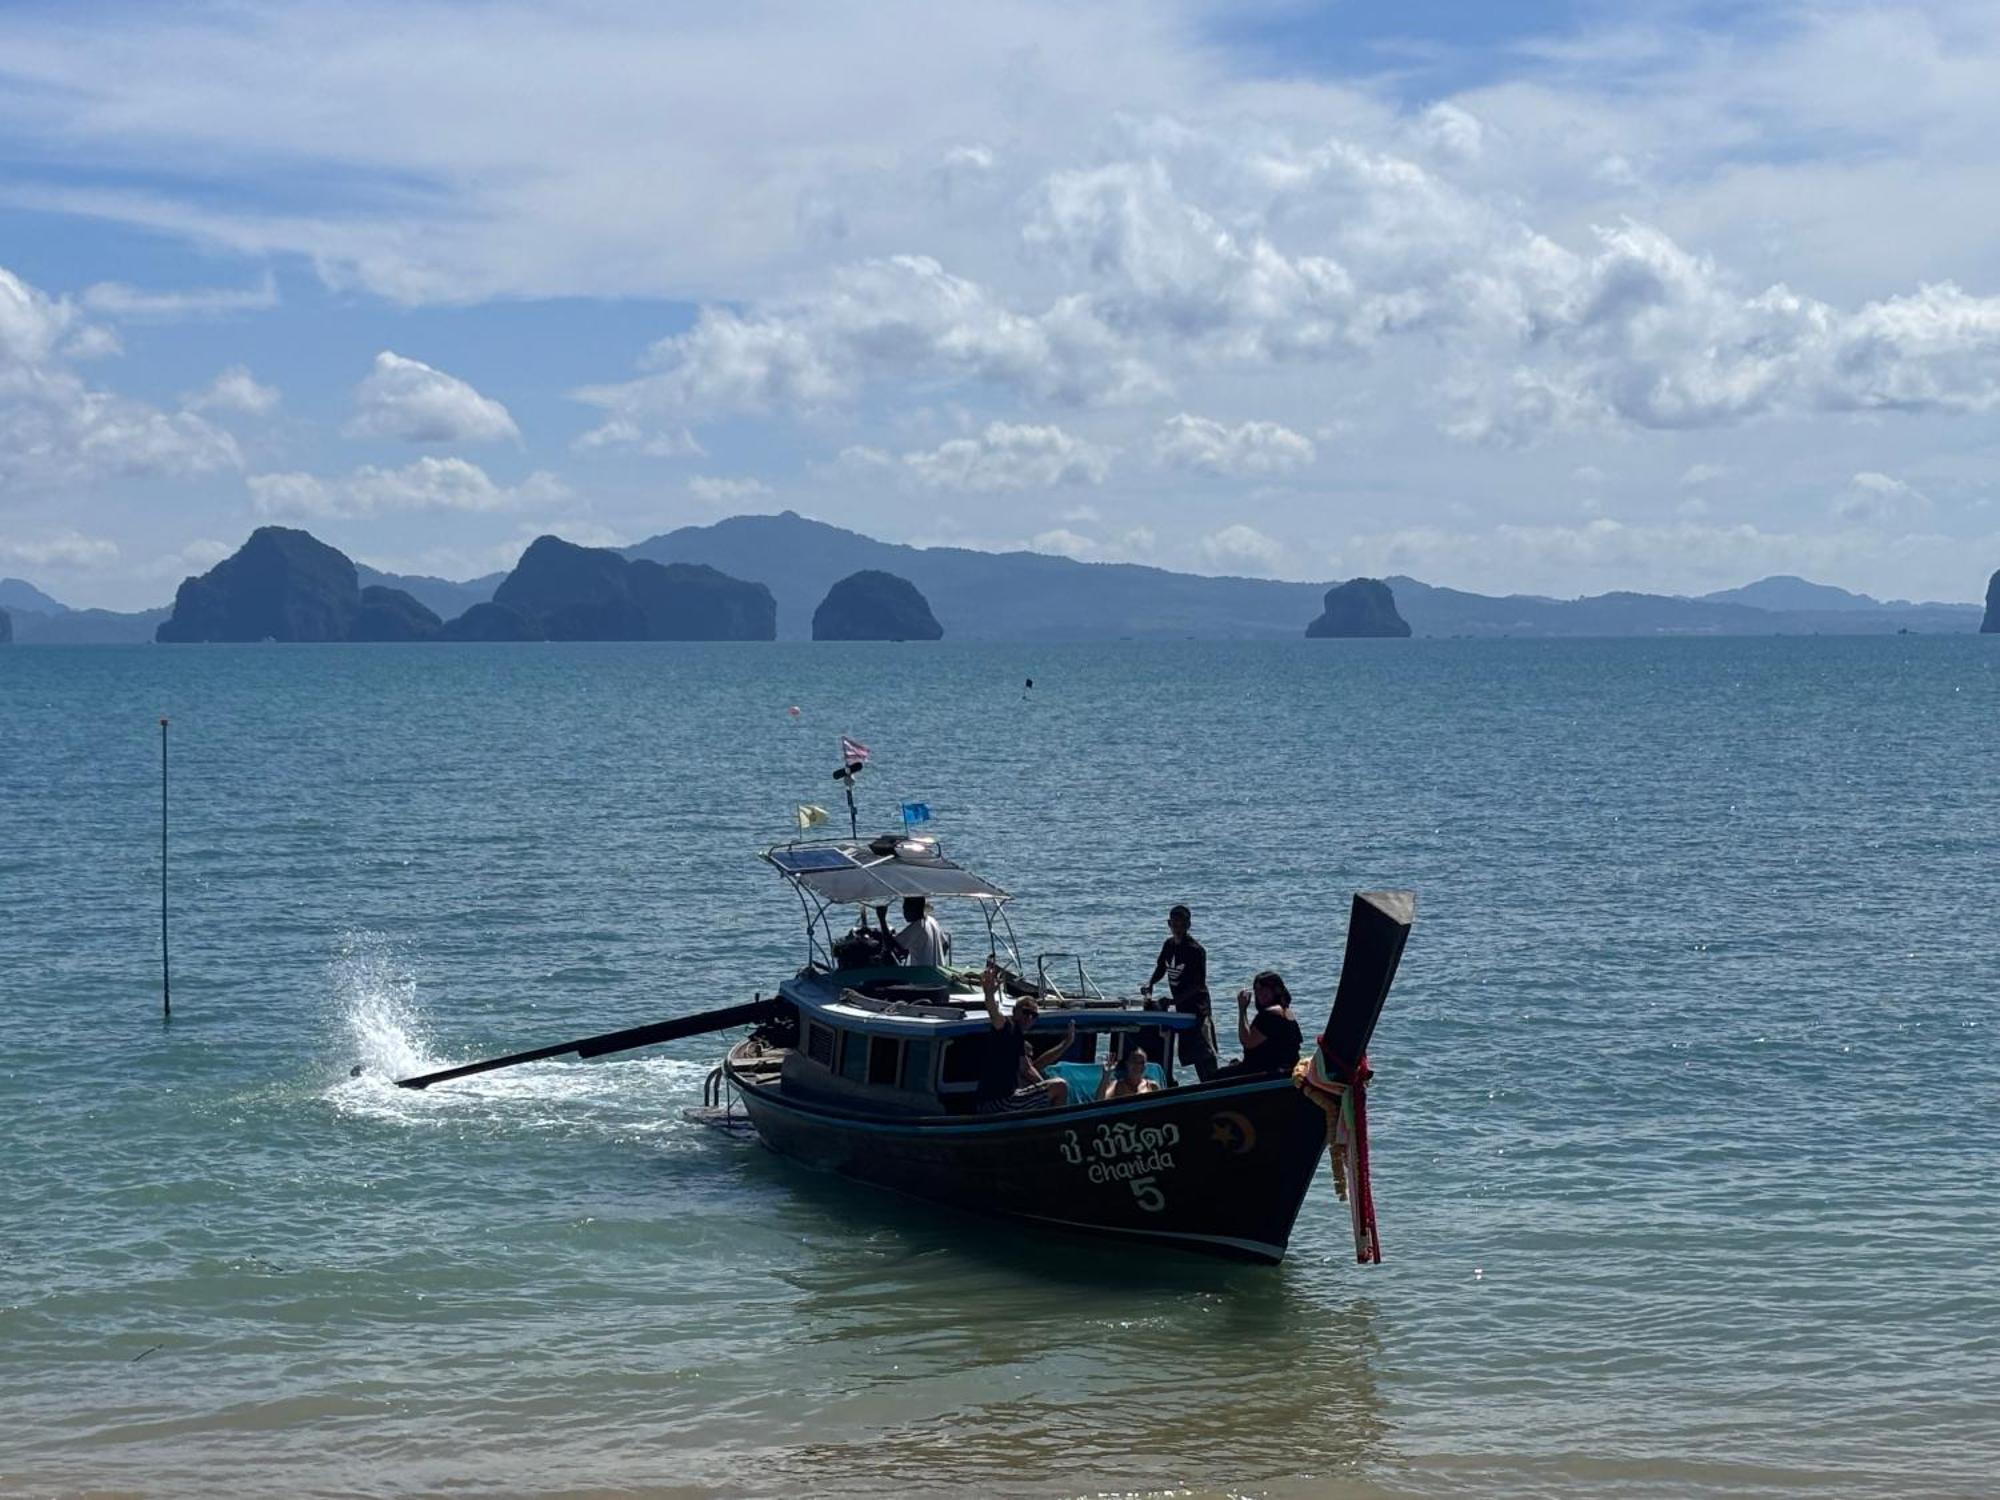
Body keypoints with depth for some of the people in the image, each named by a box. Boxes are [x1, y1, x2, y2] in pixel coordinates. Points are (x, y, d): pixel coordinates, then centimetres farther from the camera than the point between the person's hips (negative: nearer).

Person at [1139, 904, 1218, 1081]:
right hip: (1180, 1007, 7)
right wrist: (1150, 984, 0)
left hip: (1197, 1006, -7)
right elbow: (1160, 969, 21)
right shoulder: (1168, 945, 7)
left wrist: (1174, 1000, -28)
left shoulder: (1196, 950, -16)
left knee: (1204, 1051, -12)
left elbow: (1199, 985, -19)